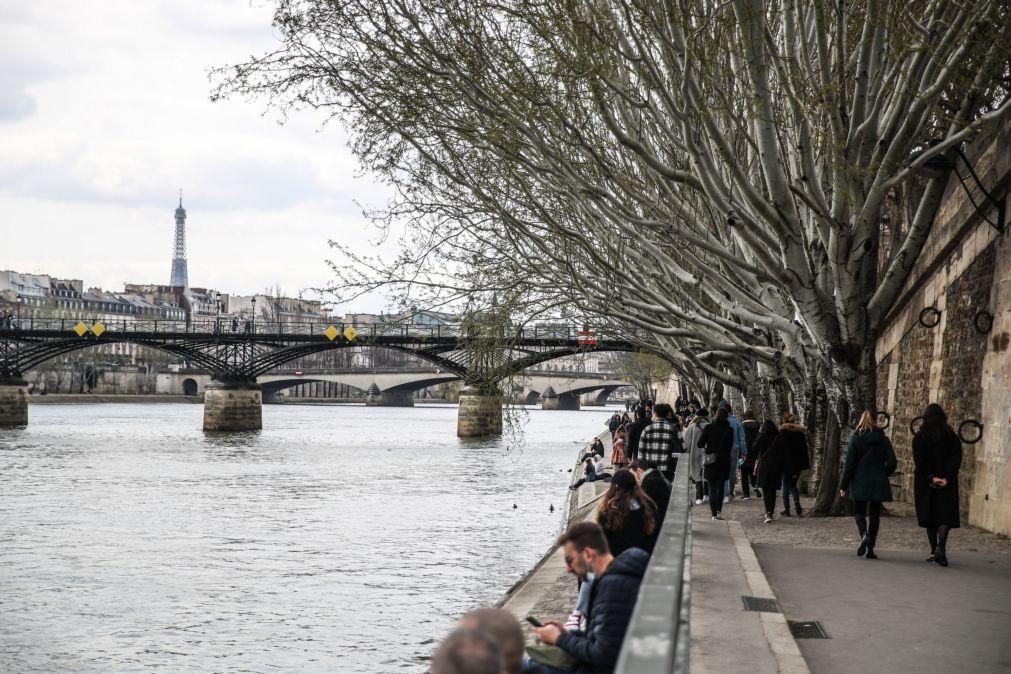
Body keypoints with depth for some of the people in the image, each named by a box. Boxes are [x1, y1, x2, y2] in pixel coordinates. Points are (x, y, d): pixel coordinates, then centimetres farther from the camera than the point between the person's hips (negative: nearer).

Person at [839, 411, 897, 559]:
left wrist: (843, 485, -2)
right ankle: (870, 548, 8)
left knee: (859, 512, 10)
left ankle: (864, 535, -20)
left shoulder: (855, 439, -5)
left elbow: (849, 464, -7)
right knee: (875, 515, 10)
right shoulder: (883, 439, 0)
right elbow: (892, 462, -2)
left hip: (859, 483, -2)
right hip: (878, 484, 2)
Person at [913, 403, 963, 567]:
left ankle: (934, 551, 11)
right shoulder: (951, 437, 1)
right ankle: (941, 548, -24)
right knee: (946, 515, -3)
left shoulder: (919, 438, -2)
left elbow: (919, 461, -10)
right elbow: (956, 459, -8)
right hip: (947, 484, 0)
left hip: (925, 482, 0)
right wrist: (946, 478, -14)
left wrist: (931, 478, -13)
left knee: (929, 516, 9)